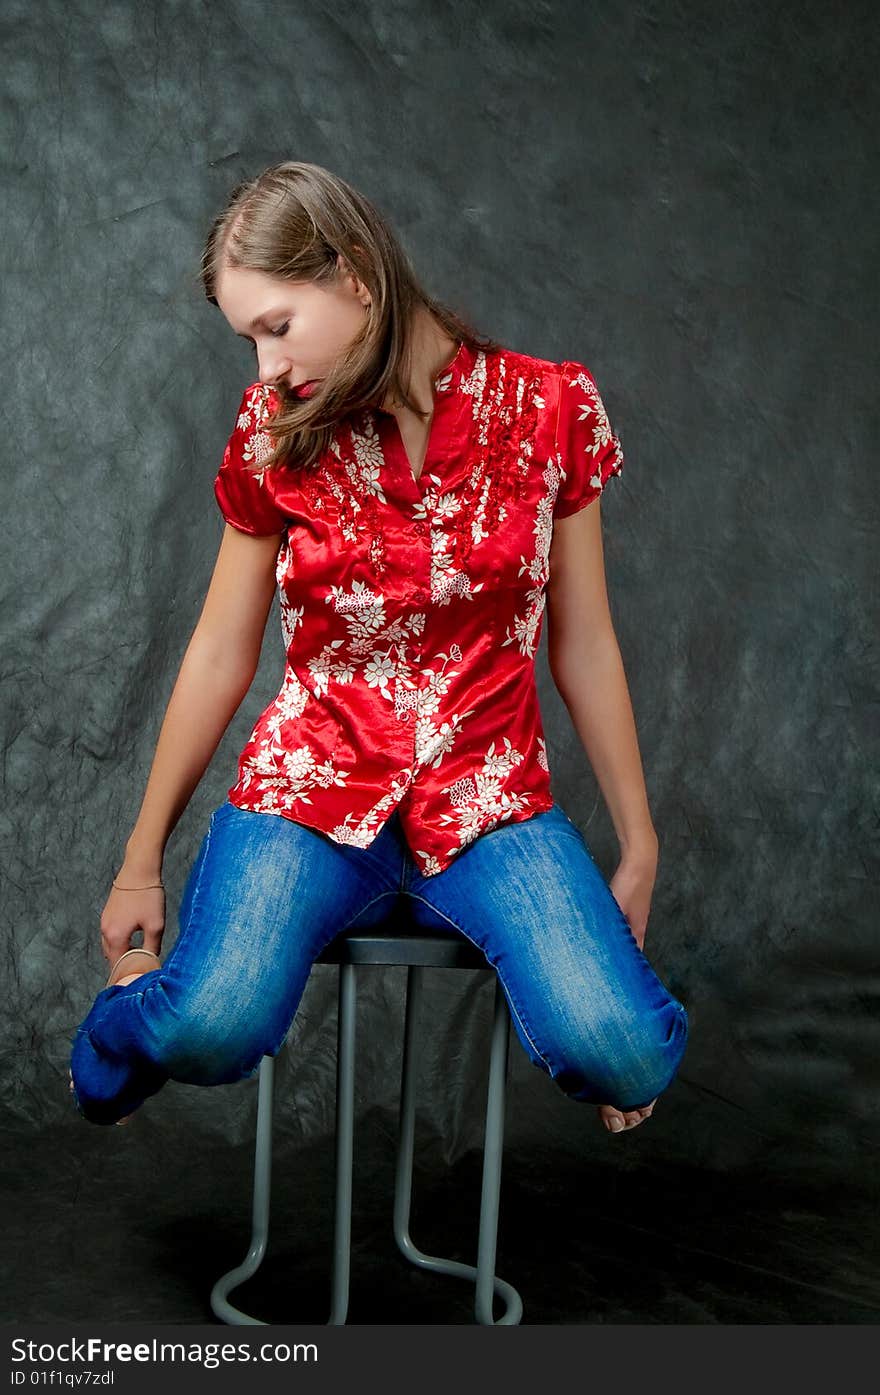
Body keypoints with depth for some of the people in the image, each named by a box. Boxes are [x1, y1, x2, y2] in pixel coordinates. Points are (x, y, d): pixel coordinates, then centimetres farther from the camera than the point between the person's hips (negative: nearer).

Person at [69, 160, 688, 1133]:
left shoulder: (548, 407, -2)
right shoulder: (275, 425, 1)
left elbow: (582, 644, 5)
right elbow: (220, 654, 7)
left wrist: (638, 846, 9)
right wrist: (141, 861, 9)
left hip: (488, 798, 0)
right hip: (312, 787, 1)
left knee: (626, 1057, -24)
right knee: (211, 1032, -27)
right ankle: (136, 1007, 10)